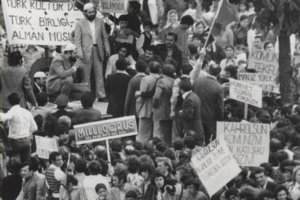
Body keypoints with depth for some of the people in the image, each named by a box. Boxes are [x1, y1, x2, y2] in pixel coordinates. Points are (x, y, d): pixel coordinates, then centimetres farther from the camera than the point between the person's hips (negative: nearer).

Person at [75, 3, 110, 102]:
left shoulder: (100, 22, 10)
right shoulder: (80, 23, -1)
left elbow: (104, 37, 12)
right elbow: (77, 39, -4)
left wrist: (107, 49, 4)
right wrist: (79, 52, -14)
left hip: (98, 51, 3)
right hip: (86, 52, -3)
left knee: (99, 74, 3)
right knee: (86, 76, 0)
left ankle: (101, 95, 6)